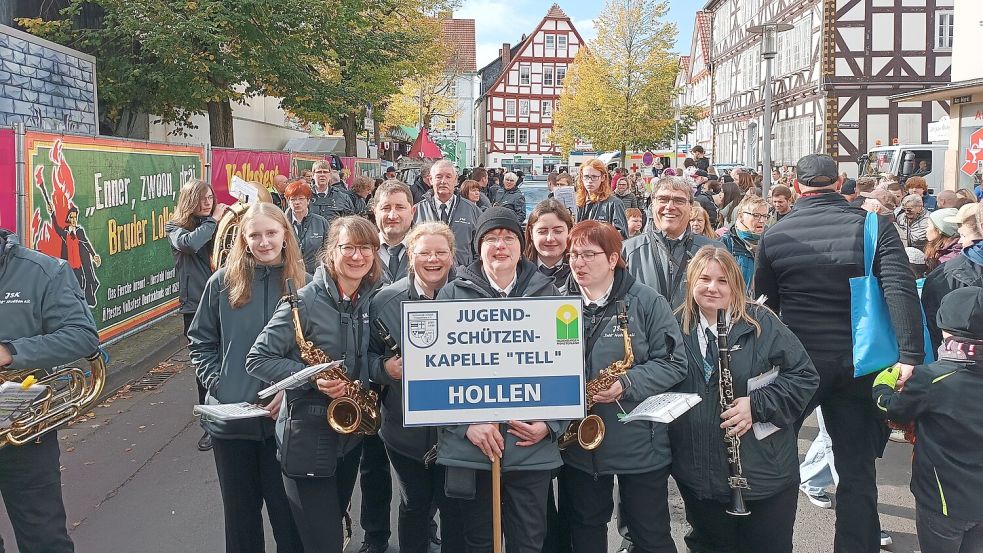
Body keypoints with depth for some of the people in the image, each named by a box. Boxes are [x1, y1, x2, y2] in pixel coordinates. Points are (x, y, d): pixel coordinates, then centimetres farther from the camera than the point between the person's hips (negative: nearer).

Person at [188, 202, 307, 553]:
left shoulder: (303, 285, -2)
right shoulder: (222, 283, 0)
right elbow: (200, 342, 7)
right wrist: (216, 384, -5)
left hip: (285, 418, -1)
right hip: (230, 418, 1)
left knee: (288, 511, 8)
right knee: (240, 512, 16)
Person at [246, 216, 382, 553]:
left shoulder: (372, 300, 2)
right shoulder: (305, 301, -17)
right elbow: (257, 359, -16)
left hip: (351, 431, 6)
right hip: (308, 433, -6)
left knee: (334, 523, 22)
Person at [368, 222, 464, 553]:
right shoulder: (384, 300, -3)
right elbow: (367, 357, 5)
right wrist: (384, 368, -17)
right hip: (404, 429, 1)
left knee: (455, 510, 11)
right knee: (413, 506, 16)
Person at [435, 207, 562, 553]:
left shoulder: (547, 293, 5)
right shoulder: (453, 294, 1)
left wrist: (550, 423, -6)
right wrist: (467, 423, -13)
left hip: (533, 446, 1)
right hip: (469, 444, 0)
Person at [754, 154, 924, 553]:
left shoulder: (774, 236, -4)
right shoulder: (874, 227, -6)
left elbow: (763, 304, 5)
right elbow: (900, 291, -17)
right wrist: (911, 355, -19)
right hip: (857, 363, 0)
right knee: (857, 468, 11)